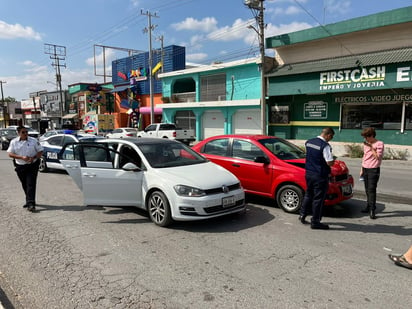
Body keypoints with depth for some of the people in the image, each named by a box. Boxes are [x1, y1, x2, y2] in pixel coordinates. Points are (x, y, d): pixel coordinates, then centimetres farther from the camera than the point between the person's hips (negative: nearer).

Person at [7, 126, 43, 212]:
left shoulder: (34, 141, -1)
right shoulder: (14, 142, 3)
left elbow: (40, 151, 2)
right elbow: (10, 154, 0)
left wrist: (34, 157, -17)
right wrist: (22, 157, -15)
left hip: (32, 166, -3)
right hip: (20, 167, 3)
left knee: (31, 184, -10)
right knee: (25, 185, 13)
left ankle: (31, 203, -11)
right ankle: (29, 201, 30)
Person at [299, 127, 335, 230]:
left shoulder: (308, 142, 5)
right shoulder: (325, 146, -18)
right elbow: (329, 163, -22)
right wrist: (333, 159, -2)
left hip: (308, 173, 7)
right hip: (320, 176, -7)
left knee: (308, 194, 22)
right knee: (318, 198, 3)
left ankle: (303, 215, 28)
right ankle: (315, 222, 11)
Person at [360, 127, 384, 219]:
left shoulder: (379, 144, -7)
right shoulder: (366, 144, 13)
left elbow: (378, 157, -16)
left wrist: (371, 147, -18)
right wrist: (362, 169, 17)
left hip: (373, 170, -7)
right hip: (365, 169, 7)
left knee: (372, 189, -11)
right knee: (367, 190, 11)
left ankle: (372, 210, -10)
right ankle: (368, 206, 21)